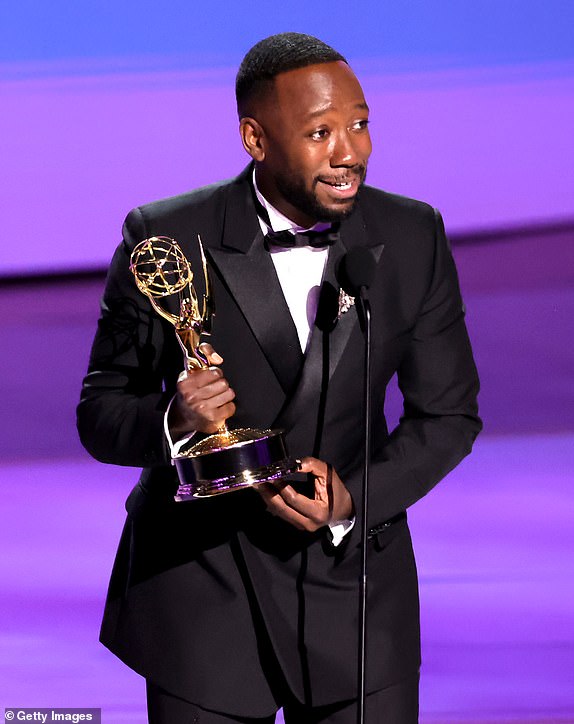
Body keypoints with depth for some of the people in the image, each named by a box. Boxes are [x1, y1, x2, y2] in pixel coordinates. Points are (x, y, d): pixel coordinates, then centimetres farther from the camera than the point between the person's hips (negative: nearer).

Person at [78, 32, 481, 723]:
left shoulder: (413, 237, -4)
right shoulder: (166, 240, -11)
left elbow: (449, 414, 2)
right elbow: (100, 415, -4)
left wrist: (355, 498, -14)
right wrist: (174, 423, -26)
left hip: (352, 576, 2)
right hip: (201, 583, -2)